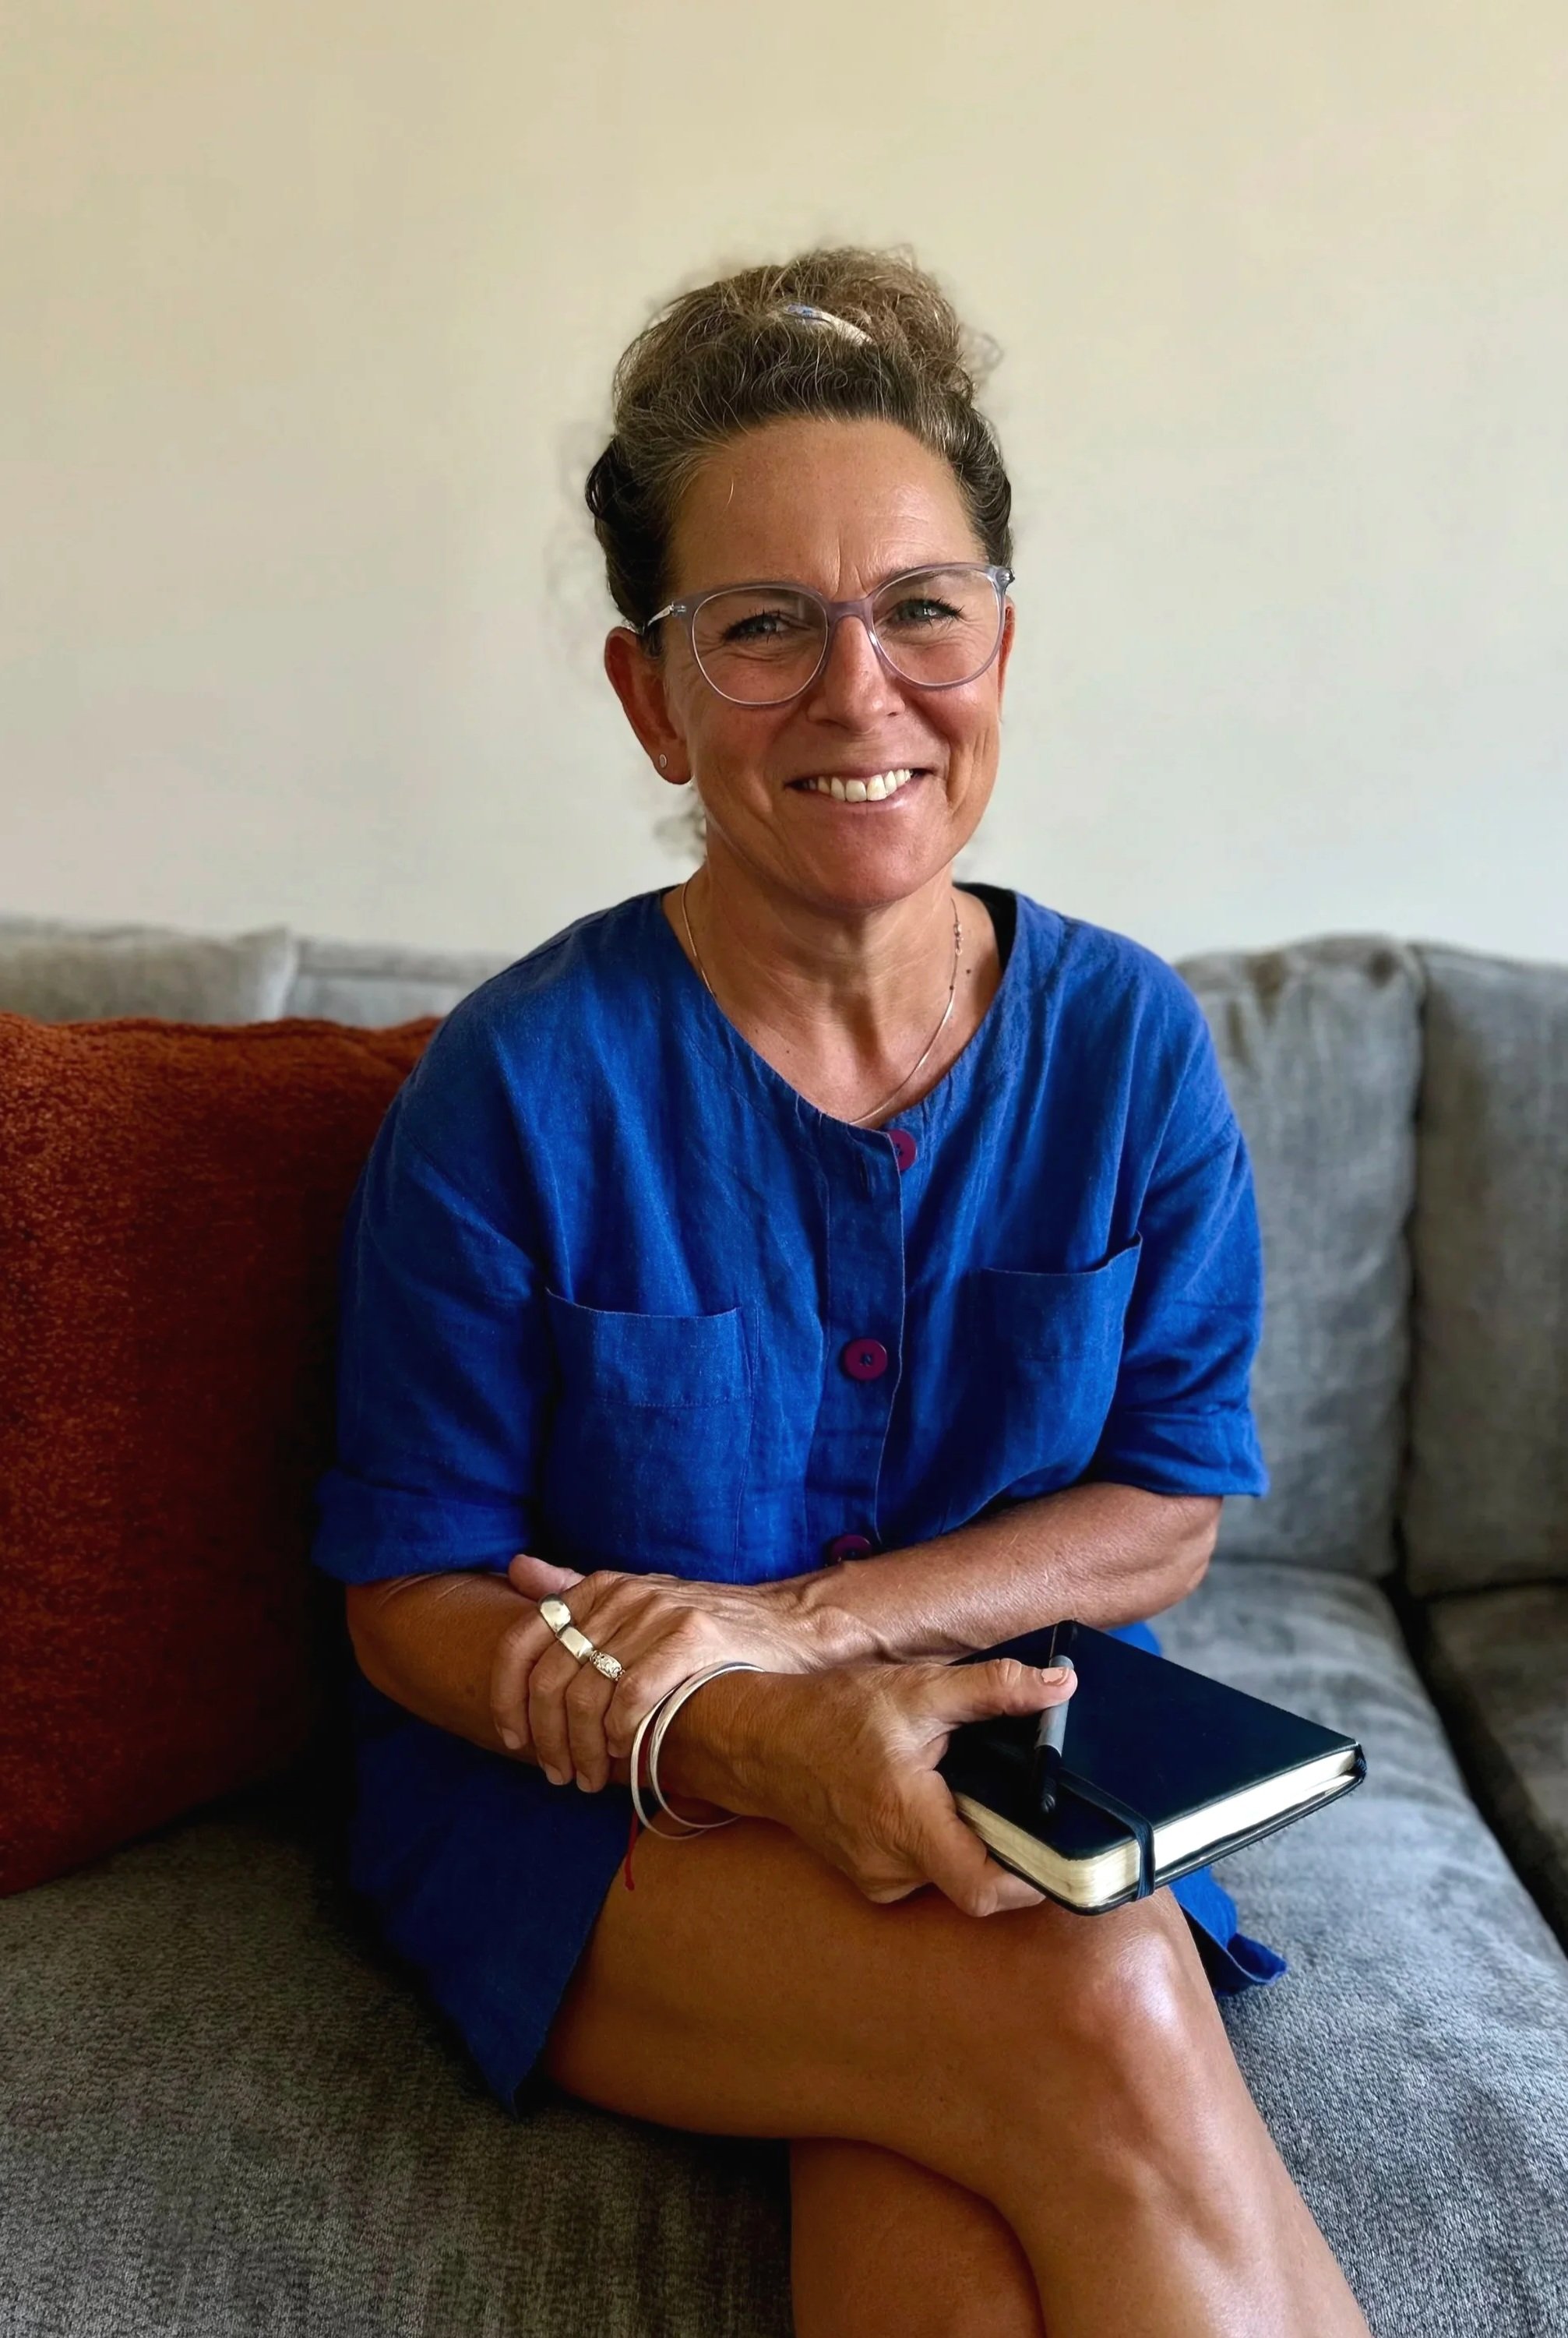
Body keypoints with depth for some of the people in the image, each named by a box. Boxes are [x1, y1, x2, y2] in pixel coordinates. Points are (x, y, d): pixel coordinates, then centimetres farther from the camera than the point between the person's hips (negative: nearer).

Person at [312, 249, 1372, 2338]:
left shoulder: (1129, 1042, -3)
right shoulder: (519, 1088, -12)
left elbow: (1166, 1510, 0)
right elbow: (410, 1595, -6)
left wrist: (789, 1621, -15)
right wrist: (758, 1745, -24)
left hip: (1008, 1759, 2)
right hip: (597, 1808, -1)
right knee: (1094, 2018, -27)